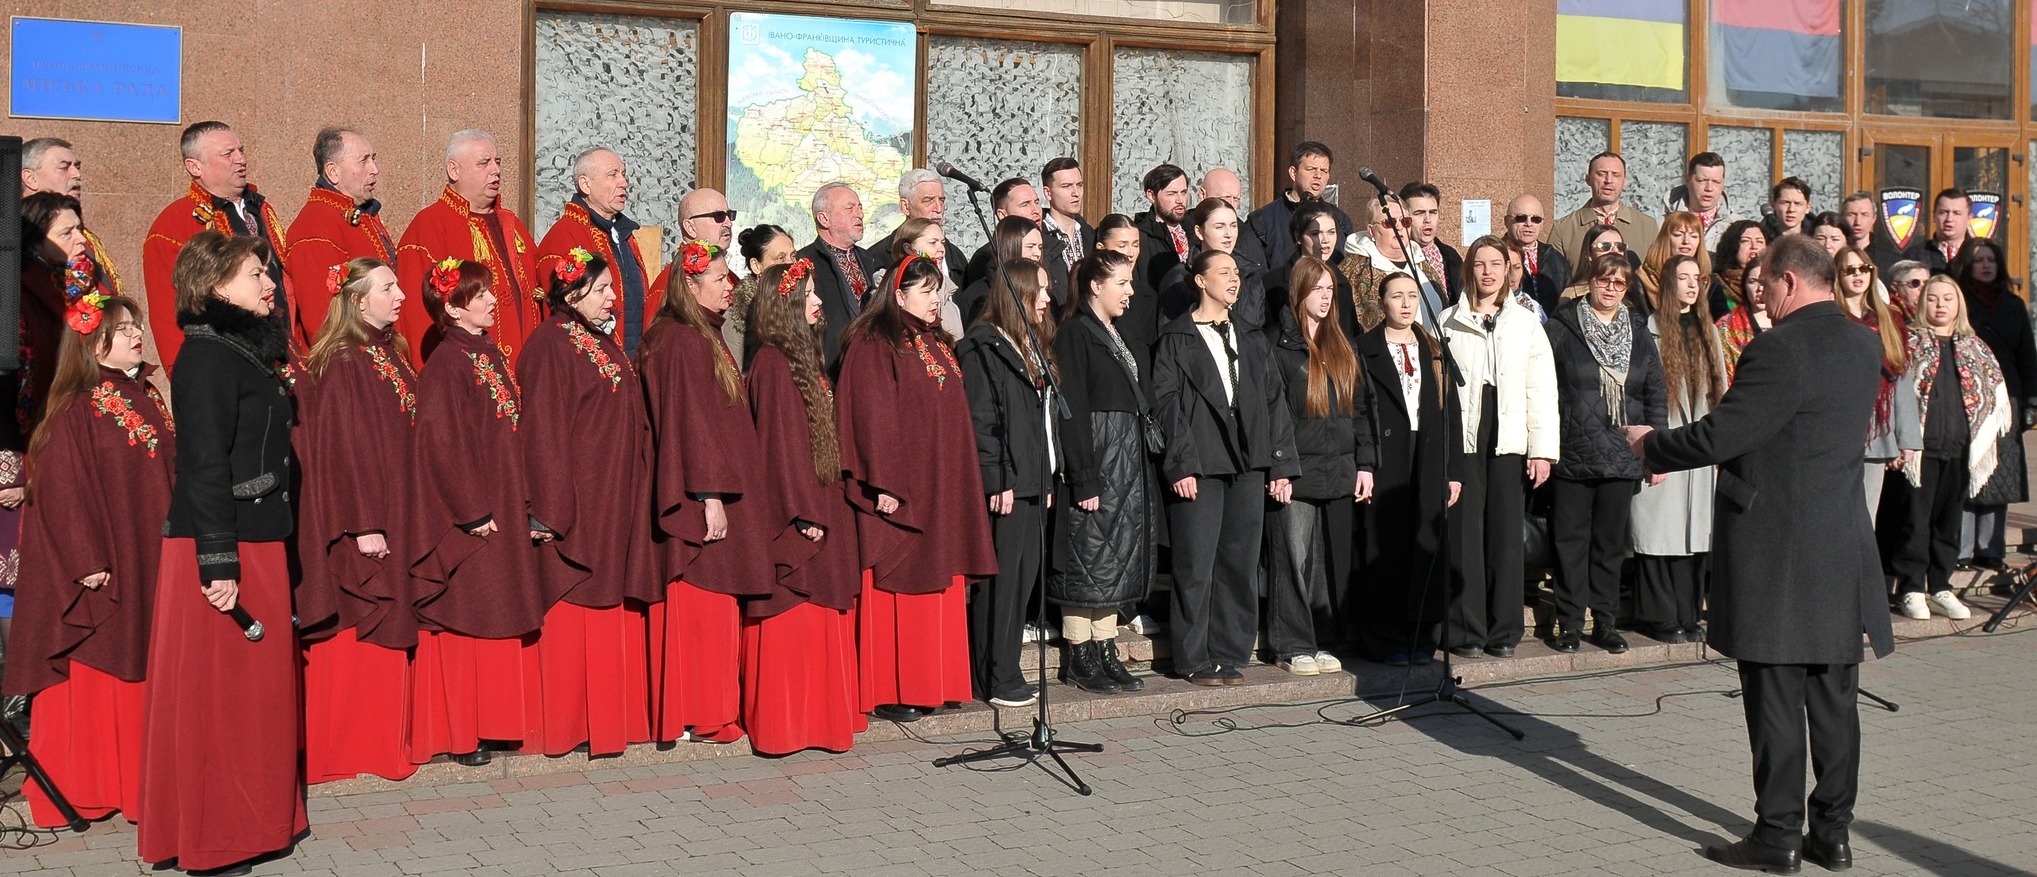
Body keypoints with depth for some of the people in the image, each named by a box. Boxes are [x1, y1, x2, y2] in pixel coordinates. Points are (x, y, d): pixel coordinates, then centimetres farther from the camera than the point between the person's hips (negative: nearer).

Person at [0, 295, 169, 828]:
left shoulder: (148, 400, 11)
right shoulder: (76, 412, -10)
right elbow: (64, 492, -13)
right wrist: (88, 563, -17)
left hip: (151, 560, 7)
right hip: (104, 568, -6)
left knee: (147, 669, 10)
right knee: (98, 676, 1)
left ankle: (141, 775, 20)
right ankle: (90, 784, 11)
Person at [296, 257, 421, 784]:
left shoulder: (392, 355, 12)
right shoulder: (342, 364, -13)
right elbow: (342, 447, -17)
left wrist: (405, 520, 15)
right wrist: (362, 525, -20)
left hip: (396, 517, 9)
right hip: (361, 524, -9)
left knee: (389, 632, 12)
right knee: (357, 636, -2)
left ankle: (384, 740, 20)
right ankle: (346, 747, 8)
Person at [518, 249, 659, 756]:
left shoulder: (606, 344, 16)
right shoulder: (551, 346, -10)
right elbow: (543, 431, -14)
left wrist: (634, 495, 17)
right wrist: (550, 509, -19)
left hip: (618, 498, 8)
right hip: (577, 500, -8)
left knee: (615, 609, 10)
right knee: (577, 614, -4)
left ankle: (615, 714, 17)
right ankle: (572, 722, 4)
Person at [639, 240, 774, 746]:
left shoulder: (705, 339, 17)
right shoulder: (681, 342, -13)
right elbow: (690, 422, -19)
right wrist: (710, 495, -22)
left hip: (718, 491, 10)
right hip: (703, 498, -10)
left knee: (710, 608, 11)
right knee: (699, 608, -4)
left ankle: (707, 709, 16)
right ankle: (698, 716, 1)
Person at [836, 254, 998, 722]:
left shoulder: (937, 345, 16)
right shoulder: (875, 344, -9)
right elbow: (870, 416, -15)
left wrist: (962, 481, 16)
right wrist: (882, 484, -20)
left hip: (942, 486, 8)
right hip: (899, 489, -8)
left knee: (939, 587, 9)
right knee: (897, 589, -5)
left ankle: (933, 682, 16)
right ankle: (888, 691, 1)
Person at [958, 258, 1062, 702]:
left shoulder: (1033, 349, 19)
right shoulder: (983, 348, -8)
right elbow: (979, 422, -14)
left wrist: (1048, 478, 16)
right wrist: (996, 481, -18)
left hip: (1033, 483, 9)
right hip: (1005, 485, -9)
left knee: (1025, 576, 10)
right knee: (1001, 579, -5)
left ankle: (1006, 671, 19)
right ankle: (994, 679, 2)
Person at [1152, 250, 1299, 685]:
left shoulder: (1251, 340, 18)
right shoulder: (1177, 339, 2)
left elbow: (1275, 401, 14)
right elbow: (1167, 403, -5)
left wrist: (1282, 465, 6)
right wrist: (1181, 464, -14)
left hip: (1248, 468, 5)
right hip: (1199, 466, -5)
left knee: (1240, 563, 5)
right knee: (1196, 564, -4)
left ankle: (1229, 654, 13)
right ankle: (1195, 658, 5)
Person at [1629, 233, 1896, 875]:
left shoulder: (1780, 349, -18)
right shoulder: (1864, 345, 8)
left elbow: (1718, 437, -19)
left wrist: (1649, 445, -2)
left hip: (1776, 556, -7)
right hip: (1843, 553, 8)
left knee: (1776, 700, 1)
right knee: (1834, 700, 12)